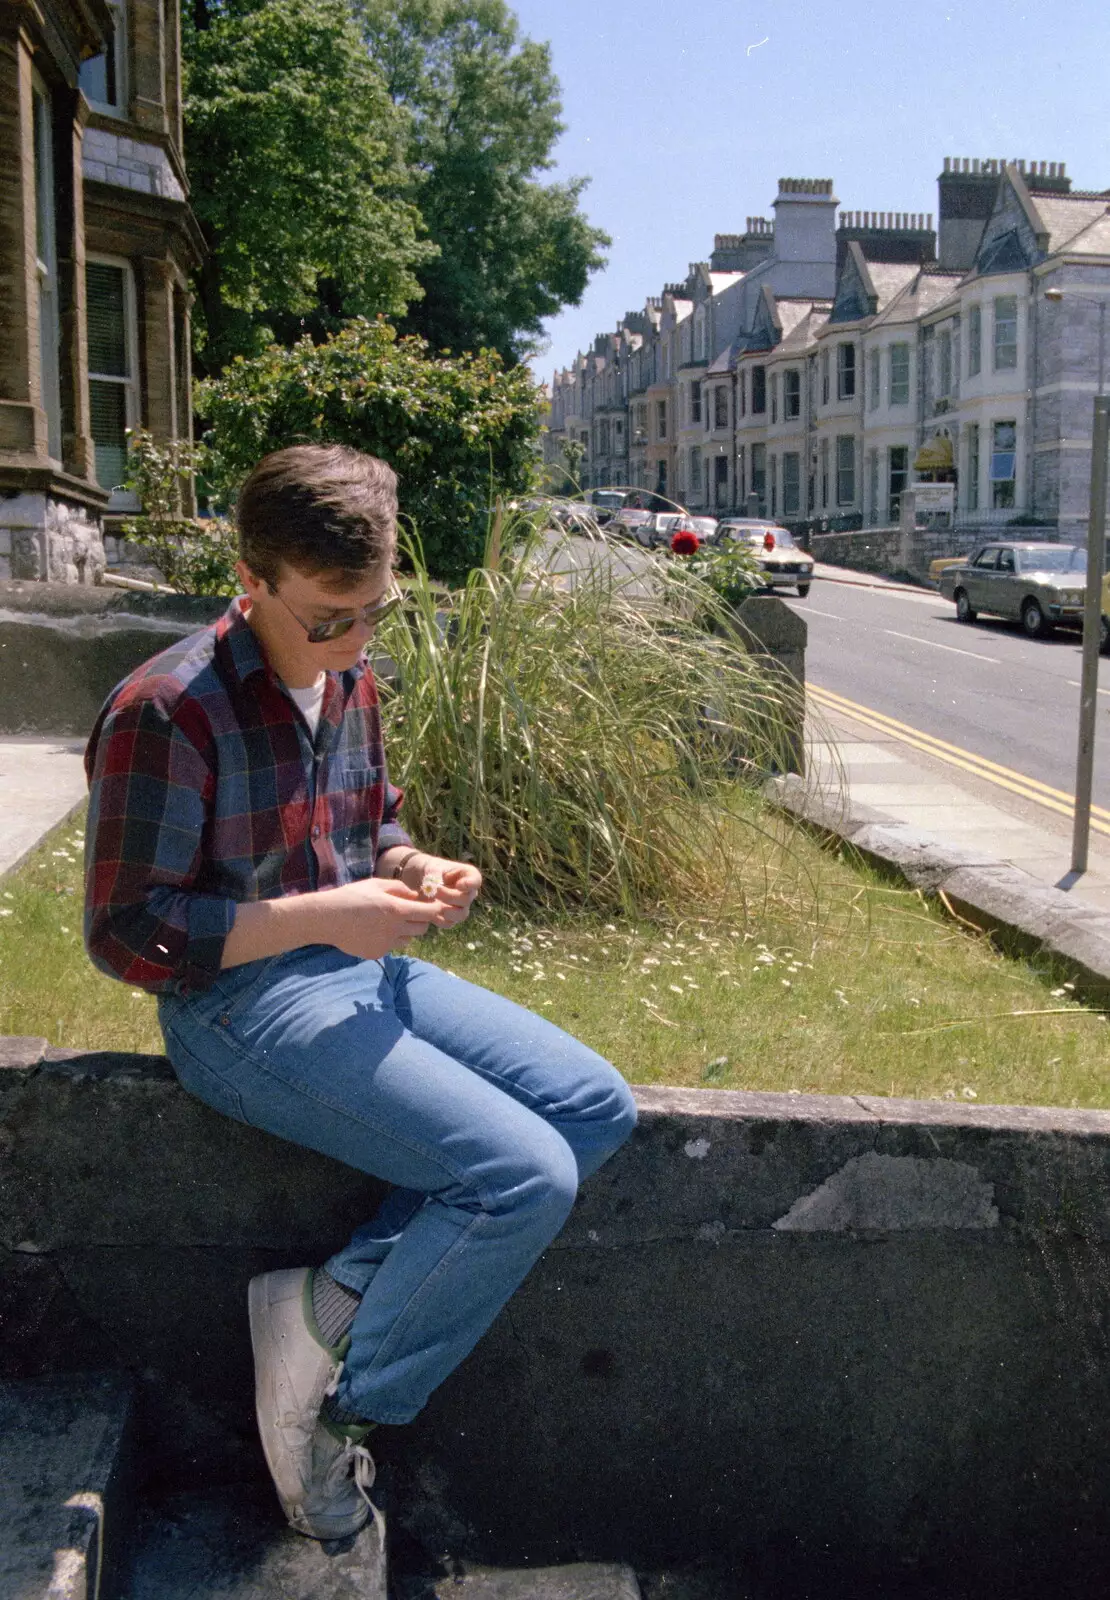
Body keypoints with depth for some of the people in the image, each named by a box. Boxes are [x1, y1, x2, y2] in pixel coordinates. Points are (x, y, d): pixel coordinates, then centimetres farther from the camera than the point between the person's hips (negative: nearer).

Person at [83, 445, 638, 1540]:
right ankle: (333, 1400, 1)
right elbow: (124, 935, -16)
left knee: (599, 1108, -2)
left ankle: (327, 1302, -4)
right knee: (526, 1175, -20)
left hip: (361, 969, 9)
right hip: (242, 1007, -9)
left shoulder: (352, 682, 7)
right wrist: (322, 916, -23)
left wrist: (419, 872, -2)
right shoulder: (163, 713, -18)